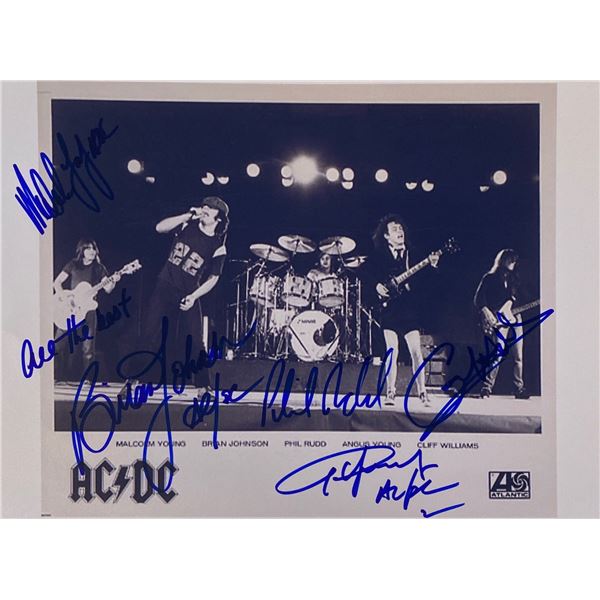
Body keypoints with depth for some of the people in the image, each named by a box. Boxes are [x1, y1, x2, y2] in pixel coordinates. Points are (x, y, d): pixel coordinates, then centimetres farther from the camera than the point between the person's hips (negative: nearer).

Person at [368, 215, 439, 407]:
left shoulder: (412, 253, 10)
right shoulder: (378, 255, 7)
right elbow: (368, 274, 6)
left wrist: (432, 265, -15)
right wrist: (377, 285, -12)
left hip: (410, 308, 1)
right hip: (389, 308, -1)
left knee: (416, 352, -3)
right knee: (392, 352, 1)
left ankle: (422, 392, 4)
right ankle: (390, 393, 9)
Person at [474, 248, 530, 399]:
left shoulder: (514, 279, 18)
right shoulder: (490, 278, 3)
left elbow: (520, 299, 17)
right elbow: (477, 299, -3)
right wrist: (485, 311, -17)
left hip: (514, 318, 5)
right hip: (499, 319, -5)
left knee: (518, 356, 4)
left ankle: (519, 388, 13)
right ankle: (486, 389, -9)